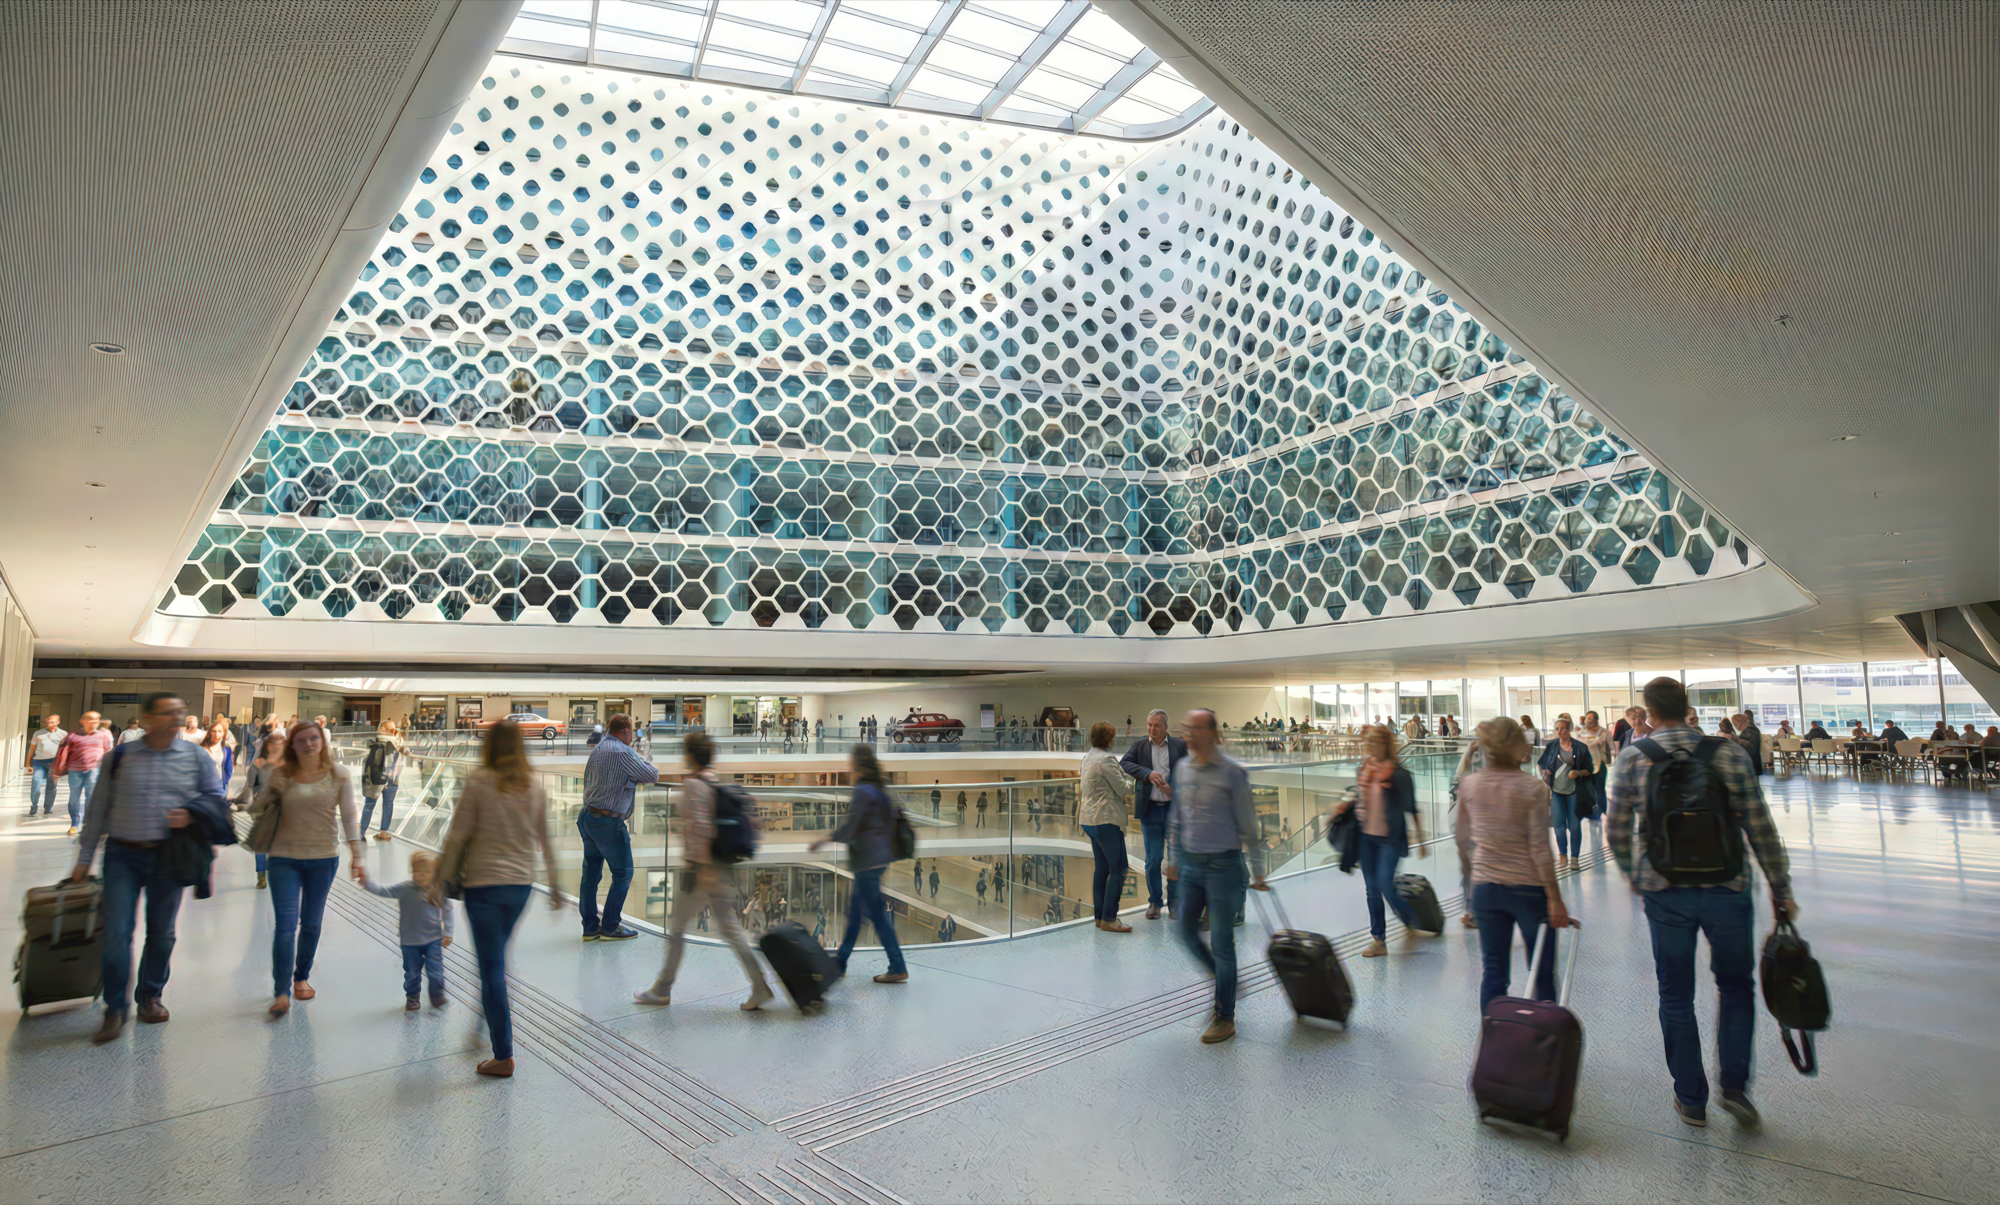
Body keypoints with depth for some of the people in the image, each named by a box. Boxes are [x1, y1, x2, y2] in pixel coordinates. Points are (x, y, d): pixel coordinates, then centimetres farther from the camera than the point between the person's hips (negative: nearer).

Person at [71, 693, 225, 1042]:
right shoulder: (120, 758, 2)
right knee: (116, 932, -6)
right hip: (123, 856, -1)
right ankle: (115, 1009, 7)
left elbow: (215, 797, 9)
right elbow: (99, 810, 6)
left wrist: (190, 813, -12)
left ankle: (151, 997, 27)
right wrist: (84, 858, 7)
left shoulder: (195, 758, 3)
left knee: (161, 932, 9)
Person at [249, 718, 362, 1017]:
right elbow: (255, 810, 9)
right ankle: (281, 993, -3)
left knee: (311, 923, 12)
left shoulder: (339, 775, -2)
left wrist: (355, 854, -8)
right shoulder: (282, 776, -1)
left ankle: (302, 978, 31)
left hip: (323, 859, 1)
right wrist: (271, 790, -10)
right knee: (285, 924, -8)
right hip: (285, 859, 0)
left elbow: (348, 816, -3)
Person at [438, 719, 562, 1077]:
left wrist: (443, 878, 3)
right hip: (521, 883, 4)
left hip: (483, 883, -4)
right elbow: (545, 841, 10)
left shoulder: (479, 782, -9)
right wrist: (554, 886, 18)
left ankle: (503, 1055, 5)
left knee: (491, 965, 1)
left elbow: (457, 836, -8)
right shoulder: (533, 787, 3)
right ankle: (499, 1016, 37)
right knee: (498, 956, 24)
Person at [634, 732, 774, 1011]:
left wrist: (701, 866, -21)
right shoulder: (718, 783, 10)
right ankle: (759, 987, 3)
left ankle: (661, 990, 21)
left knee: (676, 927, 8)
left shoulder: (693, 785, -14)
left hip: (700, 871, -8)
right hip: (723, 871, 8)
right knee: (730, 930, 9)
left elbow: (700, 828, -21)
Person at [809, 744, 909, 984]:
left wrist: (825, 840, -5)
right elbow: (890, 818, 17)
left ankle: (898, 969, 2)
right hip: (880, 856, 10)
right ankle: (840, 962, 29)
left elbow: (849, 827, -17)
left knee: (875, 913, -3)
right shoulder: (879, 789, 10)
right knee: (855, 907, 18)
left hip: (866, 860, -10)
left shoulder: (862, 792, -18)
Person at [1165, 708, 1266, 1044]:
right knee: (1185, 929, 8)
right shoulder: (1182, 768, 6)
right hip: (1189, 864, 6)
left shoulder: (1232, 771, -12)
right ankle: (1220, 977, 34)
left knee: (1221, 939, 1)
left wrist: (1256, 871, -6)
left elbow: (1248, 824, -8)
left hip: (1223, 865, -6)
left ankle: (1225, 1018, 13)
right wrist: (1173, 858, 18)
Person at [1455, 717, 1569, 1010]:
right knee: (1543, 974, 11)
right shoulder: (1533, 790, -13)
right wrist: (1555, 898, -9)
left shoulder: (1469, 785, -2)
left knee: (1493, 972, 11)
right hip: (1529, 887, -3)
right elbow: (1539, 849, -15)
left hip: (1484, 888, 4)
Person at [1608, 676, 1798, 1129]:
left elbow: (1615, 831, 1)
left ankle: (1690, 1098, 22)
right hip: (1727, 889, 0)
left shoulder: (1632, 759, -4)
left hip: (1664, 892, 0)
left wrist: (1633, 873, 19)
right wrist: (1781, 888, 8)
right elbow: (1760, 828, -2)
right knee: (1736, 985, 21)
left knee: (1676, 996, 13)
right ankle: (1734, 1084, 14)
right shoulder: (1730, 754, -4)